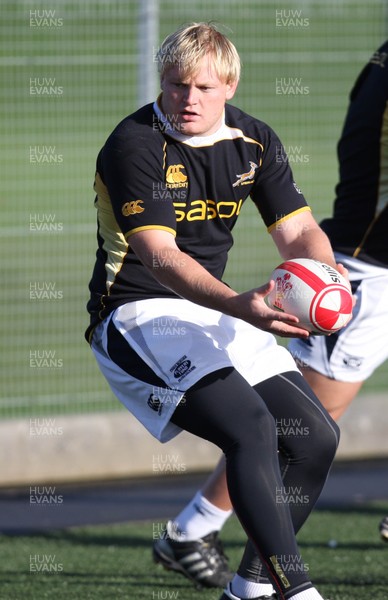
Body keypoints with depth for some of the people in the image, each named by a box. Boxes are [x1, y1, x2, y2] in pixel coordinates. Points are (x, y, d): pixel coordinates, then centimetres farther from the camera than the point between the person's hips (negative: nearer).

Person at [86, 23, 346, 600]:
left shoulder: (253, 140, 4)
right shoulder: (136, 145, -17)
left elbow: (299, 232, 1)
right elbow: (159, 256, -26)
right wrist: (237, 305, -42)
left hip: (214, 310, 8)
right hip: (137, 314, -7)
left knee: (317, 435, -3)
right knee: (252, 427, -28)